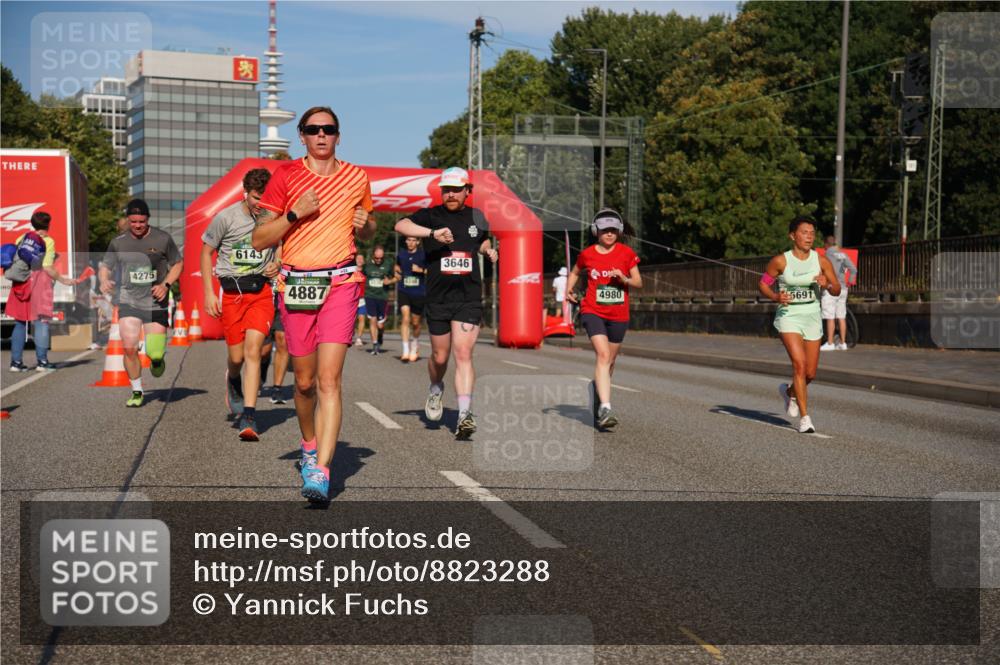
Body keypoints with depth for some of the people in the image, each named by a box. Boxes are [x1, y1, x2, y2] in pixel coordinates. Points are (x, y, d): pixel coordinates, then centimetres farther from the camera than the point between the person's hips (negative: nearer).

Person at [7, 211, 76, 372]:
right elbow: (47, 267, -12)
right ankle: (42, 361, -3)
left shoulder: (21, 238, 11)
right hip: (39, 282, -5)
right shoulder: (48, 241, -4)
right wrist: (62, 280, -3)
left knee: (20, 322, 10)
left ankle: (16, 361, 10)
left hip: (21, 284, 5)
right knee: (42, 321, 0)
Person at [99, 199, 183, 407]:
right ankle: (136, 392, 7)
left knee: (155, 354, -2)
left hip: (155, 304, 0)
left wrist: (166, 284, -8)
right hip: (128, 302, 1)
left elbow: (178, 264, 8)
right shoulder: (118, 243, 1)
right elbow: (105, 266, 10)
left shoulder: (162, 239, -2)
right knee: (130, 348, -12)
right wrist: (104, 281, -13)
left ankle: (157, 359, 38)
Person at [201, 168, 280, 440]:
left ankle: (248, 418, -15)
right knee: (236, 356, 2)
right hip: (231, 291, 0)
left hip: (262, 289, 0)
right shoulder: (226, 217, -7)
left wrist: (278, 265, -3)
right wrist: (208, 293, 0)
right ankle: (233, 380, 41)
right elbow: (206, 252, 5)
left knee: (253, 349, -15)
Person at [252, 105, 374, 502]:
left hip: (340, 283, 0)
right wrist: (296, 213, -11)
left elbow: (368, 230, 24)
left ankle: (320, 472, -16)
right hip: (295, 284, 1)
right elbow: (259, 240, 1)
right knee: (305, 381, 9)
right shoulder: (285, 176, 4)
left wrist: (364, 224, 1)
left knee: (329, 379, -13)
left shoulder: (356, 178, 10)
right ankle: (310, 447, 36)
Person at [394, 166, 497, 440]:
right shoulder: (430, 215, 0)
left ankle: (465, 414, -13)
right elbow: (401, 225, -19)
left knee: (463, 354, -10)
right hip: (437, 297, 0)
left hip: (469, 297, 0)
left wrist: (489, 250, 9)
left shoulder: (477, 217, 11)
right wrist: (433, 233, -32)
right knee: (440, 356, 10)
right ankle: (436, 388, 43)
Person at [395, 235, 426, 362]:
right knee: (405, 317, -17)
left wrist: (421, 270, -14)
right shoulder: (401, 255, 8)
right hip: (404, 291, 1)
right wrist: (398, 274, 10)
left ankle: (415, 347, 36)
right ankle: (406, 350, -19)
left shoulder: (423, 255, -2)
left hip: (419, 293, -1)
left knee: (415, 322, 9)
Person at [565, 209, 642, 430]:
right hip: (593, 312, -2)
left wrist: (624, 279, -15)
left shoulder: (626, 253, 1)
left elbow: (638, 283, 5)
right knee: (603, 355, -21)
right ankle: (606, 408, -28)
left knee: (610, 361, 14)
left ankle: (597, 397, 39)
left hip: (618, 315, 2)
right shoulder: (587, 254, 2)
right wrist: (569, 289, 5)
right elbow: (575, 273, 21)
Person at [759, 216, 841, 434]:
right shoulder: (780, 261, -9)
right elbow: (763, 284, 2)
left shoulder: (821, 260, -2)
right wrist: (775, 297, -17)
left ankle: (789, 391, 41)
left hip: (812, 317, 4)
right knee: (799, 363, -20)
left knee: (810, 373, 7)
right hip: (788, 317, -3)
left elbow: (837, 290, 2)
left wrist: (827, 284, -21)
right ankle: (805, 417, -12)